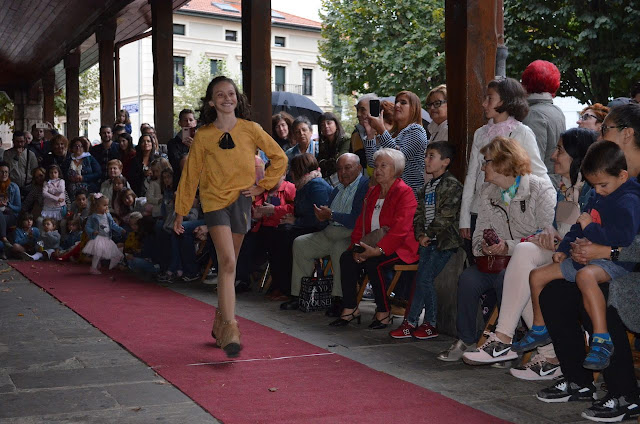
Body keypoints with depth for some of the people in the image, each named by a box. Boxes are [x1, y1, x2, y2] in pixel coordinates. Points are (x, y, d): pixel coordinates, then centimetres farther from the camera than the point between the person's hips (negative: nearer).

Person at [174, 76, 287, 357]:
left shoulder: (250, 130, -1)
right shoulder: (203, 136, -2)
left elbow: (279, 157, 8)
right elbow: (190, 175, 5)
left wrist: (262, 186, 0)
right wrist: (180, 212, 7)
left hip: (241, 200, 2)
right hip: (215, 201, -2)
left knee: (228, 264, 12)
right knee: (227, 262, -18)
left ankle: (220, 324, 26)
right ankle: (230, 329, -21)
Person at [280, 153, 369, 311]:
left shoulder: (365, 186, -11)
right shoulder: (338, 189, 19)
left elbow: (359, 219, -22)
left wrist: (331, 215, -15)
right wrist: (322, 215, -6)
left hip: (351, 233, -9)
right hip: (331, 232, 10)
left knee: (339, 247, -37)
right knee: (300, 243, 5)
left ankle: (339, 299, -30)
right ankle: (299, 295, 6)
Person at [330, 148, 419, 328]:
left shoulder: (405, 193, -9)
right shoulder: (372, 192, 17)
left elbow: (400, 229, -21)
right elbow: (361, 223, 14)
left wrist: (378, 250, -30)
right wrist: (357, 246, -6)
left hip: (401, 246, -7)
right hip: (372, 245, 7)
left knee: (372, 262, -31)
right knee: (346, 257, -16)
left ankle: (384, 312, -16)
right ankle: (350, 308, -12)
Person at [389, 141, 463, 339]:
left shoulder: (452, 185, -9)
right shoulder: (427, 187, 17)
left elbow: (445, 217, -16)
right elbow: (419, 213, 15)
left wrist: (429, 234, -12)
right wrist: (420, 235, -1)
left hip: (444, 241, -7)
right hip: (428, 241, 7)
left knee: (424, 278, -10)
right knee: (421, 279, 2)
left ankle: (411, 322, 0)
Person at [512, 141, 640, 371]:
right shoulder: (597, 198, 16)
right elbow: (579, 227, 28)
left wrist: (590, 228, -19)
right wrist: (563, 248, 15)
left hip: (615, 262, -10)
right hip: (586, 257, 10)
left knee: (585, 275, -43)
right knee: (537, 275, 8)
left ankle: (601, 340, -43)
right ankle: (540, 329, 25)